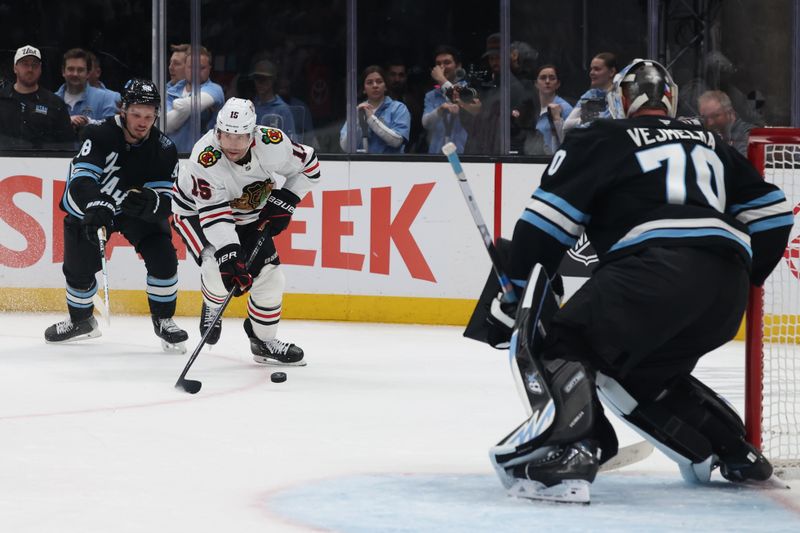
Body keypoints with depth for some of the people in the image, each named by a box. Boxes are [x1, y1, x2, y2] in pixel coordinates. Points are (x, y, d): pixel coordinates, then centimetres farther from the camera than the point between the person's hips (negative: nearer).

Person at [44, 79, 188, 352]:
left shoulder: (164, 150, -21)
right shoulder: (100, 135, -30)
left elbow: (166, 203, -22)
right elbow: (81, 180, -39)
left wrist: (151, 202, -46)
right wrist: (97, 207, -58)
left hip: (140, 210, 1)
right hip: (88, 206, -1)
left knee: (163, 257, -17)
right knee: (79, 267, 2)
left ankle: (163, 319, 4)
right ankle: (80, 321, 32)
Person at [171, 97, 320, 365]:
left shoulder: (272, 143, -26)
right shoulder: (205, 159, -38)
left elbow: (308, 165, -6)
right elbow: (214, 215, -40)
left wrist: (284, 202, -14)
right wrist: (230, 257, -49)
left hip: (249, 216, 5)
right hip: (196, 211, -5)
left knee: (269, 275, 0)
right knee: (218, 267, -28)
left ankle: (264, 342, 23)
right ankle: (212, 307, 8)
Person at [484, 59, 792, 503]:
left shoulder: (599, 140, 16)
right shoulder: (709, 144, 32)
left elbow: (547, 222, 6)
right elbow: (771, 213, 29)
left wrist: (515, 296, 11)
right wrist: (741, 280, 40)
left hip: (658, 265, -6)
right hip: (727, 294, 6)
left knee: (558, 346, -5)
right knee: (644, 368, 29)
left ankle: (565, 452, -31)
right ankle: (732, 453, 29)